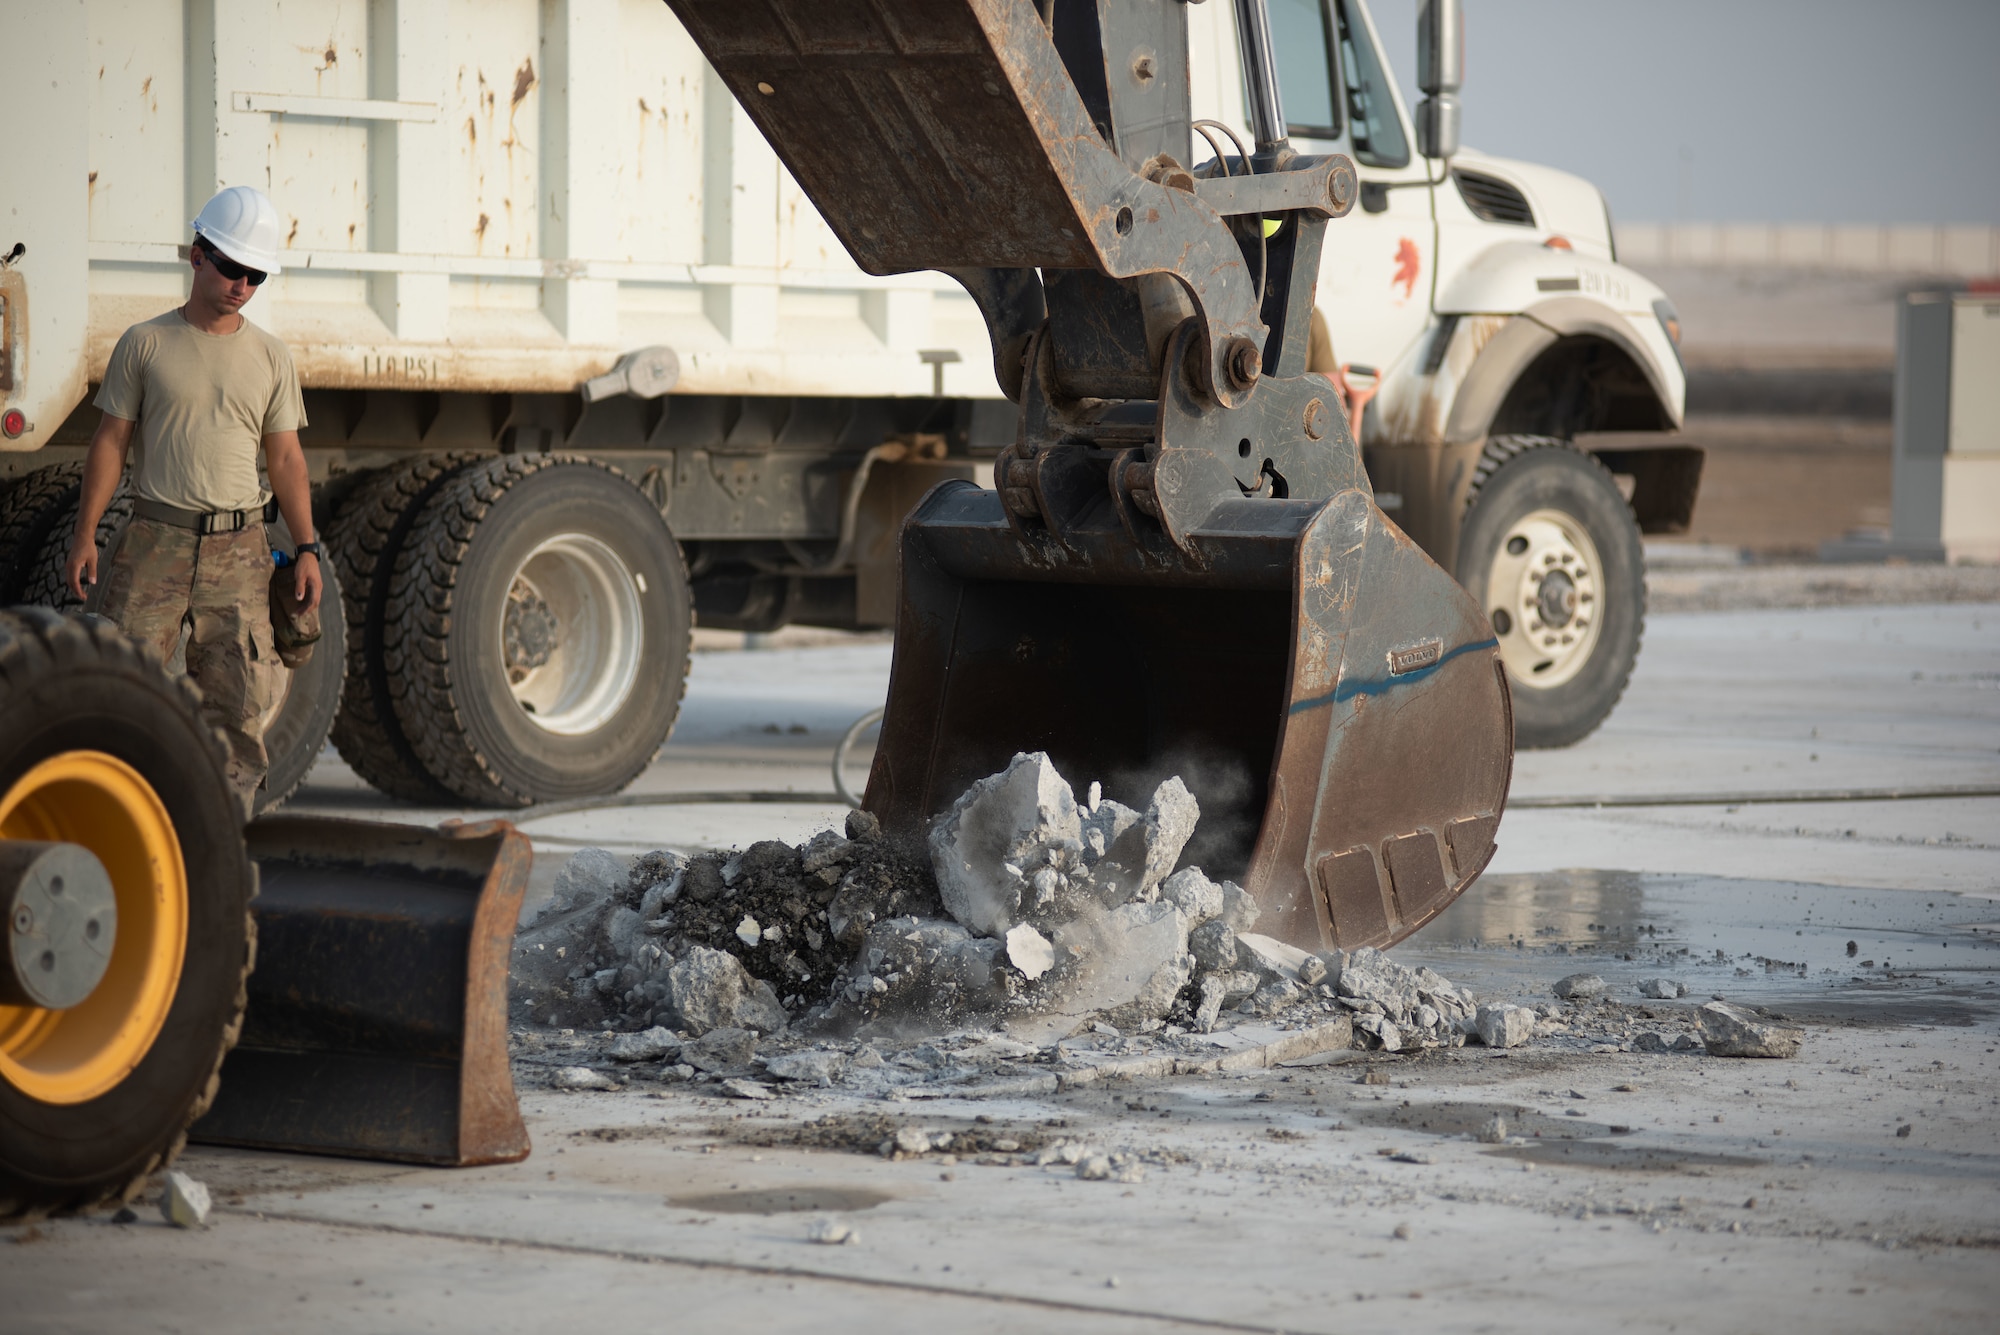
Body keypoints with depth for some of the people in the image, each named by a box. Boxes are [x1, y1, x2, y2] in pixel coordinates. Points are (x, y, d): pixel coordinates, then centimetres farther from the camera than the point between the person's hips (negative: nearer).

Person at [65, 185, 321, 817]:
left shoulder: (272, 358, 12)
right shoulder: (144, 344, 5)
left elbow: (285, 460, 13)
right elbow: (110, 442, 5)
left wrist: (307, 548, 4)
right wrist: (85, 534, -3)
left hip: (239, 550, 2)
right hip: (156, 540, -2)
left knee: (238, 699, -2)